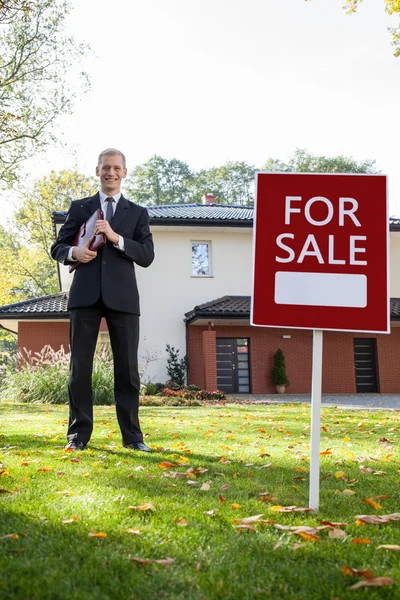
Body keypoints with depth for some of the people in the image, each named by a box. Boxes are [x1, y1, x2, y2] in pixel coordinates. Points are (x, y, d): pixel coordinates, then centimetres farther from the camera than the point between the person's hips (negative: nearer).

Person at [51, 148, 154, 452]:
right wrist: (74, 252, -10)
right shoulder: (79, 207, 14)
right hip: (86, 295, 1)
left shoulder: (138, 213, 13)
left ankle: (132, 435, 6)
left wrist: (115, 238, -12)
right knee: (80, 365, 1)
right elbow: (57, 248, 13)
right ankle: (79, 433, 8)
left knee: (127, 367, 0)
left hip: (122, 296, 0)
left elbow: (147, 256, 2)